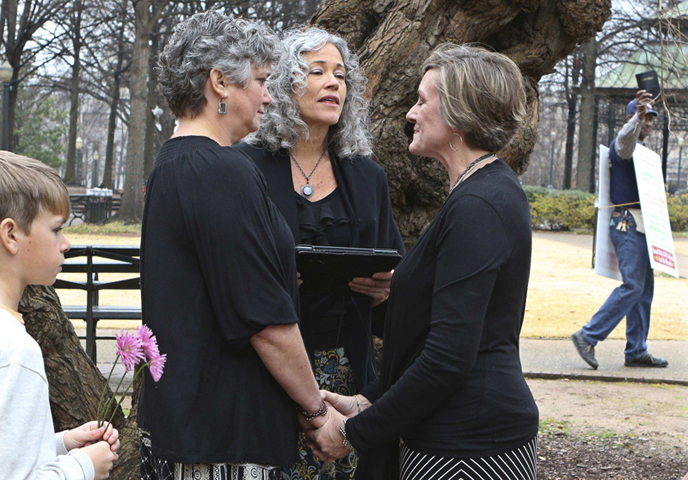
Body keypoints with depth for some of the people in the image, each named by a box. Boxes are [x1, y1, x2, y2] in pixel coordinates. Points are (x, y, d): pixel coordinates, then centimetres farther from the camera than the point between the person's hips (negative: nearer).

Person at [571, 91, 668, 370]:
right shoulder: (622, 144, -8)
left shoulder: (642, 150, 23)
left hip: (639, 228, 10)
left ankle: (637, 352, 11)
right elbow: (626, 138, -34)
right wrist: (638, 114, -51)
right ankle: (588, 336, -13)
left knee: (644, 288, 8)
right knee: (633, 286, -16)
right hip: (628, 224, -10)